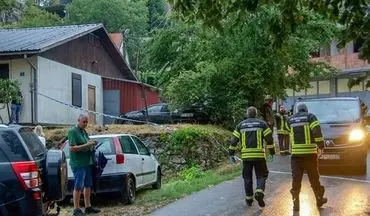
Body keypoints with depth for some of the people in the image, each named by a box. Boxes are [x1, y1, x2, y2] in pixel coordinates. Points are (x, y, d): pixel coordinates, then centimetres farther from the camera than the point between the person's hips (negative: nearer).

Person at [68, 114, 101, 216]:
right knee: (78, 187, -4)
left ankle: (88, 207, 22)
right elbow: (72, 148, -19)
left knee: (88, 185, 13)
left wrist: (91, 144, 5)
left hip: (88, 162, 9)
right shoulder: (73, 131, -11)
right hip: (78, 164, -9)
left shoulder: (84, 131, 15)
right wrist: (86, 145, -22)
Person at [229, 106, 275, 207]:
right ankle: (259, 193, -14)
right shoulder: (262, 124, 3)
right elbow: (269, 138, 0)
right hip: (259, 155, -2)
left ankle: (248, 199, 16)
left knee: (247, 177, 12)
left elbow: (234, 140, 5)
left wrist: (231, 153, 9)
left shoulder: (241, 125, 8)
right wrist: (272, 151, 9)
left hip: (246, 156, 2)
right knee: (261, 176, 9)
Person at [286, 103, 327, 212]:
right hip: (310, 153, -2)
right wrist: (321, 146, -6)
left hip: (296, 154, 2)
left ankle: (296, 203, -2)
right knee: (314, 178, 10)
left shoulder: (291, 119, 11)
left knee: (296, 179, 2)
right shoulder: (310, 117, 0)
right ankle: (319, 200, 22)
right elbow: (317, 131, -11)